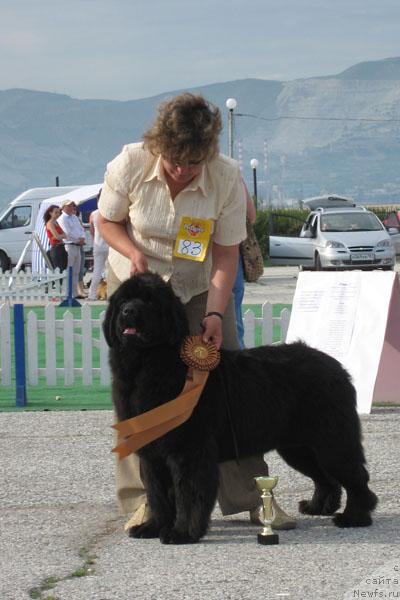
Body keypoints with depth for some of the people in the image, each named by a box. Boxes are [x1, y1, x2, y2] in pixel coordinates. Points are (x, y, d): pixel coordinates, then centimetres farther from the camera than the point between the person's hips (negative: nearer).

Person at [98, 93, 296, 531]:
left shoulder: (227, 177, -22)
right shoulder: (129, 165, -22)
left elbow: (226, 255, -15)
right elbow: (108, 220, -4)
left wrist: (215, 314, -26)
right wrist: (133, 251, -24)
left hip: (201, 289, 0)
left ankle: (253, 495, 2)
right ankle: (144, 500, -1)